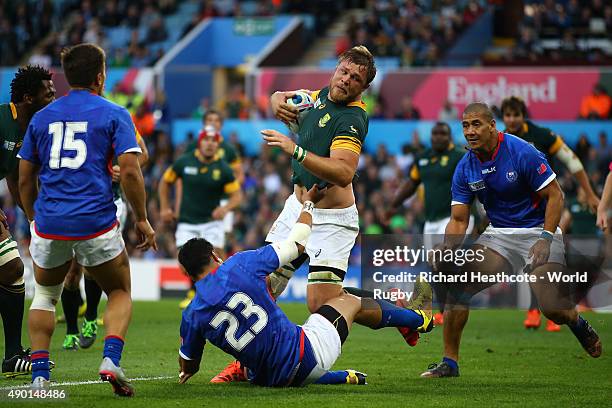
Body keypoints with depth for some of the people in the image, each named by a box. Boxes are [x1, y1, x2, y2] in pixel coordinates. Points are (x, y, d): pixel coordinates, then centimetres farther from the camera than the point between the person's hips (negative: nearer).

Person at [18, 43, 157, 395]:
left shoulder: (42, 118, 12)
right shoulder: (114, 115, 1)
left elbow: (25, 179, 14)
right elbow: (130, 172, -7)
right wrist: (143, 220, 2)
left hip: (49, 223, 3)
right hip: (96, 222, -3)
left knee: (45, 296, 23)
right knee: (120, 293, 17)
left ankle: (39, 374, 8)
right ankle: (111, 359, -8)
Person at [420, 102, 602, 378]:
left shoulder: (522, 153, -16)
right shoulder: (465, 169, -1)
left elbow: (554, 195, -11)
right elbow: (459, 220, 1)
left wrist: (546, 239, -20)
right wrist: (446, 252, -16)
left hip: (537, 230, -4)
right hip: (499, 235, 5)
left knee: (551, 307, -19)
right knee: (456, 283, -16)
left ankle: (579, 325, 20)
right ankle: (450, 362, -7)